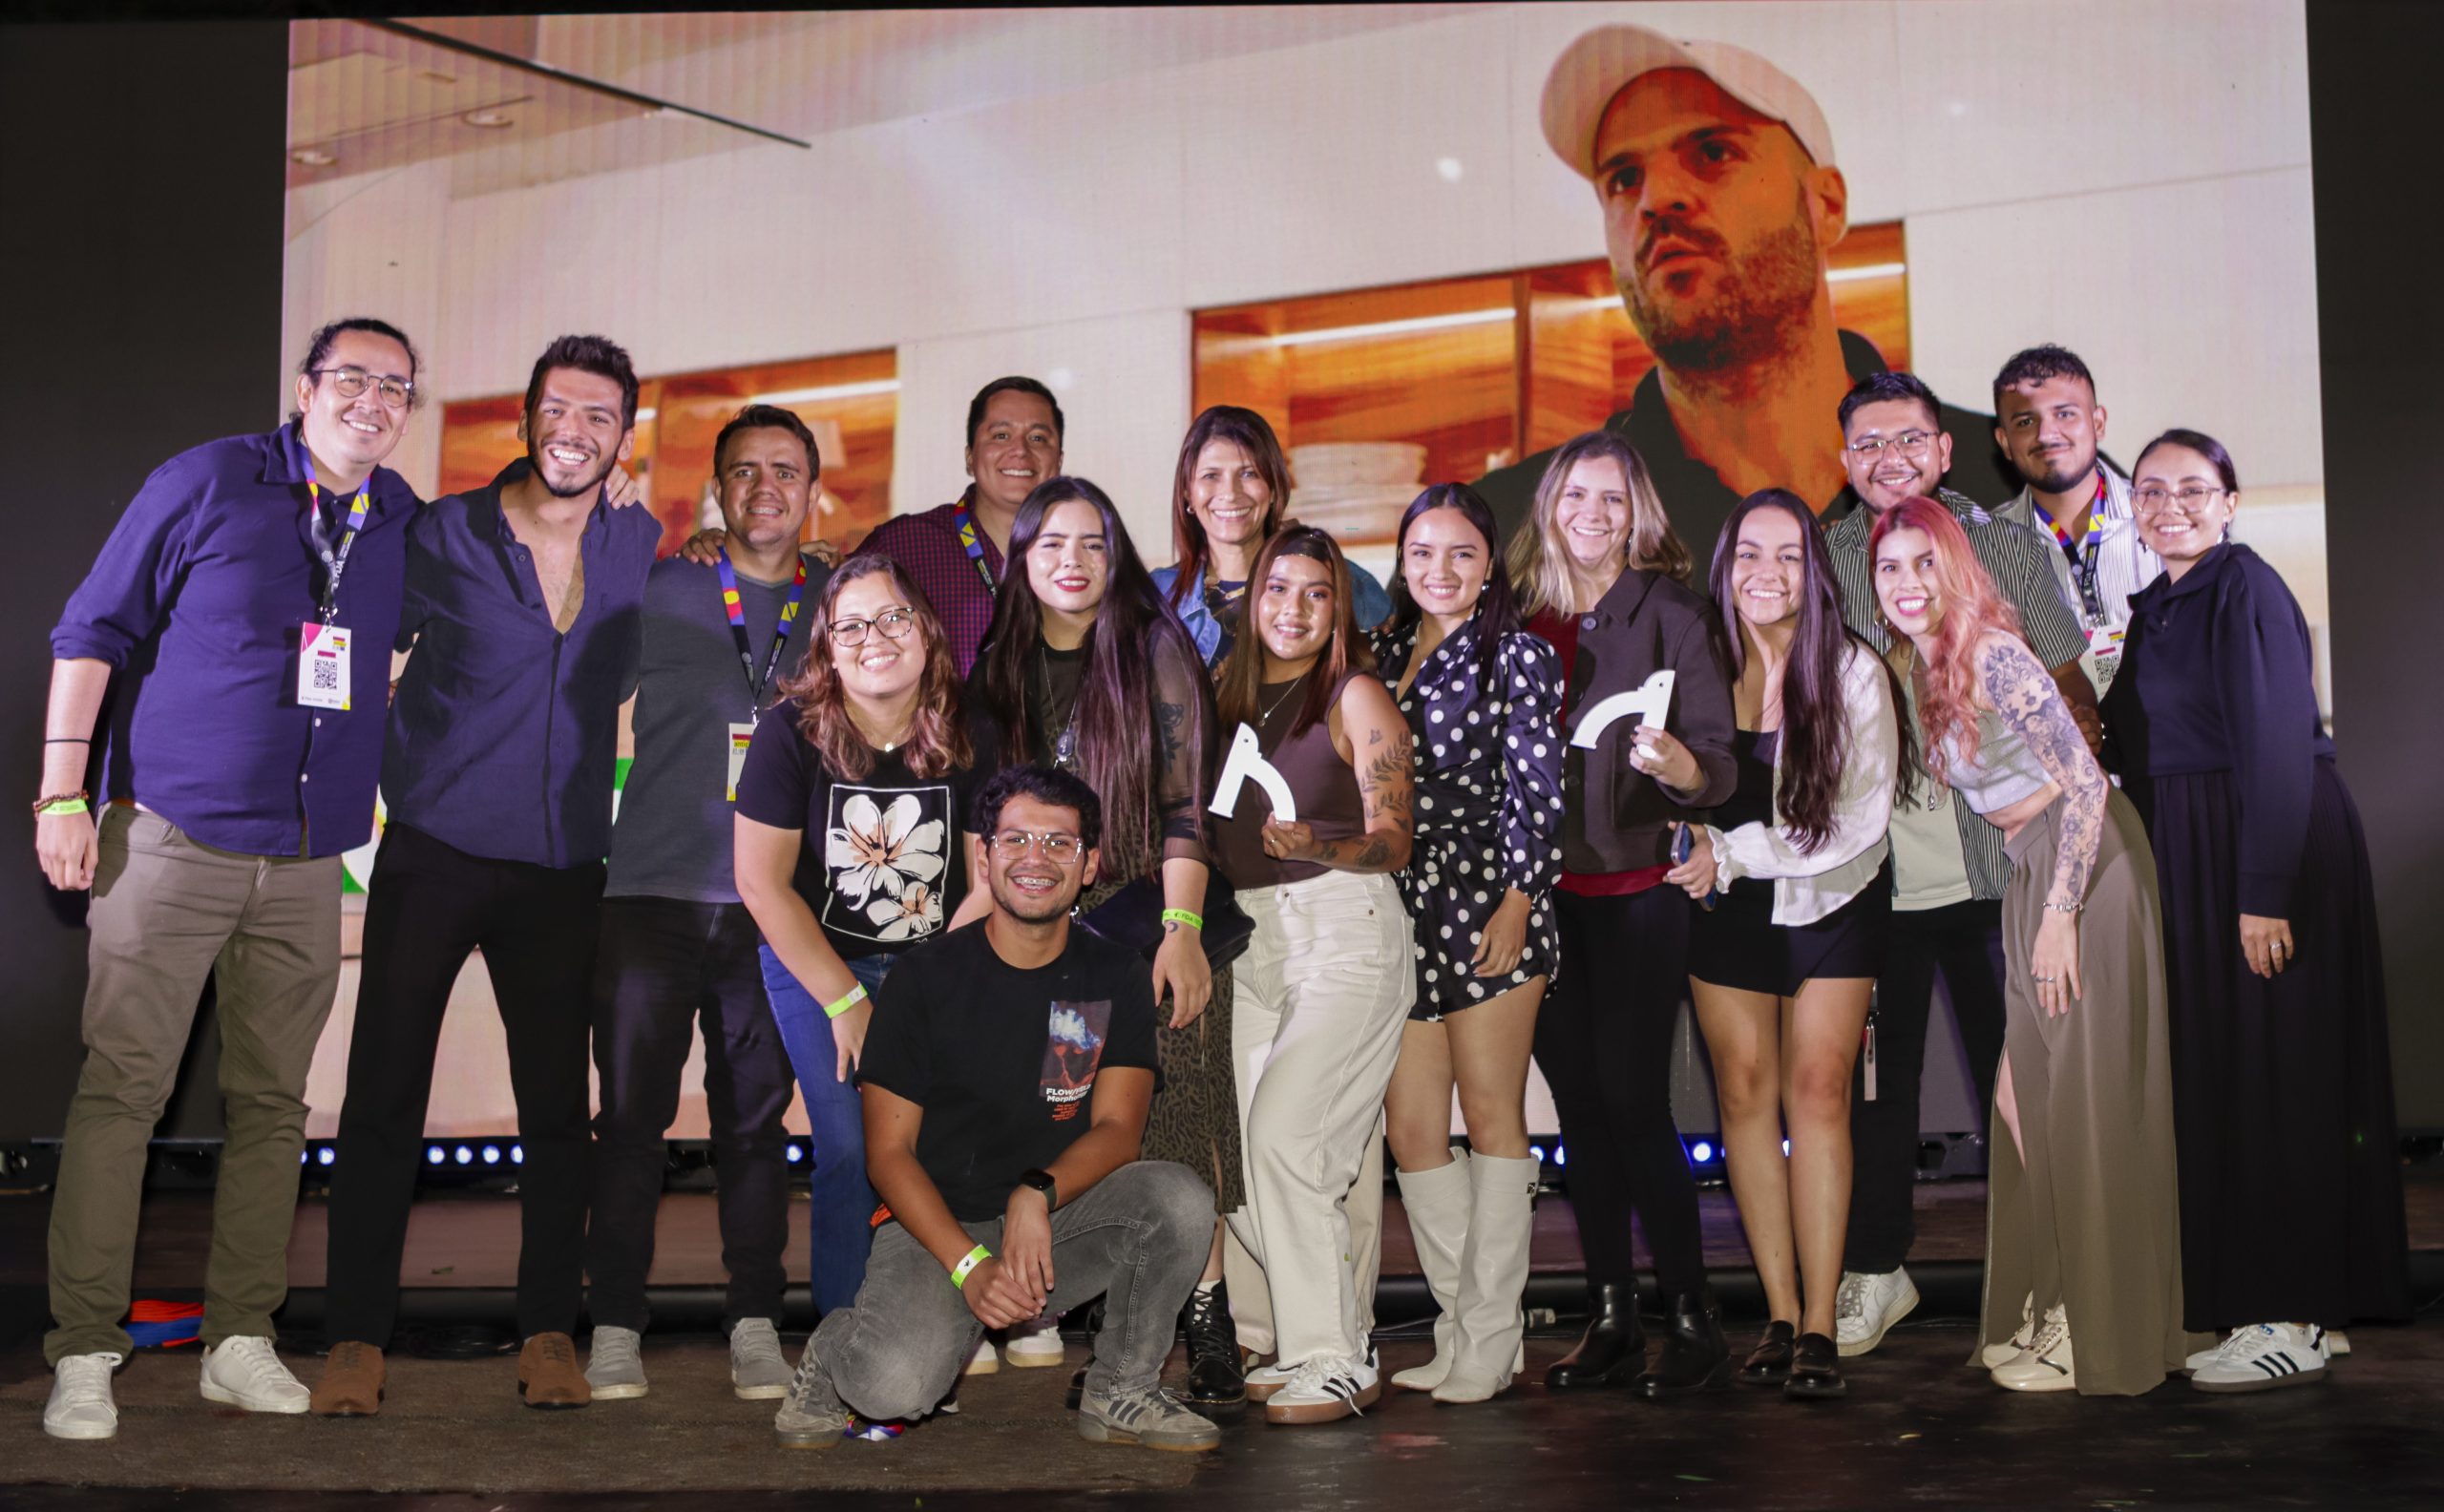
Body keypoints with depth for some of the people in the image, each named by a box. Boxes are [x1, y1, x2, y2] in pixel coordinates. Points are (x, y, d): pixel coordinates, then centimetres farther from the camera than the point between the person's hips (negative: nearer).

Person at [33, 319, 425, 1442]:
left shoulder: (407, 526, 9)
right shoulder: (208, 484, -3)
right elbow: (94, 631, -2)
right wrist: (62, 793, -7)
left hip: (306, 866, 4)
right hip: (169, 841, -4)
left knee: (272, 1104, 8)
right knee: (120, 1090, -4)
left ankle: (240, 1341, 17)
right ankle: (82, 1354, 3)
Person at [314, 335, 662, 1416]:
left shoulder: (645, 551, 4)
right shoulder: (444, 536, -3)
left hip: (563, 872, 2)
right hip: (431, 856, -2)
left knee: (557, 1105, 5)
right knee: (384, 1098, 0)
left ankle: (549, 1333, 15)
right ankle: (355, 1338, 10)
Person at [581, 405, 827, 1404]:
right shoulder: (659, 595, 7)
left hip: (775, 907, 1)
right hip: (653, 893, -1)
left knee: (757, 1115, 4)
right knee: (632, 1108, -2)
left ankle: (755, 1325, 12)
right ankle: (615, 1328, 6)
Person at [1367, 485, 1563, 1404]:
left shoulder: (1516, 656, 1)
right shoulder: (1382, 655, 16)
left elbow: (1538, 791, -5)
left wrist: (1517, 901, -14)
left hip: (1487, 901, -5)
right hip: (1399, 905, 6)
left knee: (1490, 1118, -2)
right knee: (1411, 1128, 3)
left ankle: (1488, 1345, 4)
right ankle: (1460, 1332, 13)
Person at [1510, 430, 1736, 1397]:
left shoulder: (1671, 615, -3)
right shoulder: (1522, 619, 9)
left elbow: (1720, 763, -6)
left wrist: (1678, 765, -28)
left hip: (1637, 891, -4)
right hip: (1543, 894, 4)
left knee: (1634, 1103, -8)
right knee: (1580, 1108, 8)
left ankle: (1692, 1317, 5)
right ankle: (1610, 1320, 16)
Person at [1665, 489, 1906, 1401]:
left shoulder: (1853, 672, -13)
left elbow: (1859, 821, -14)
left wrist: (1731, 856, -17)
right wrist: (1706, 856, -12)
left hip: (1831, 904, -2)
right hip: (1725, 908, 2)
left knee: (1816, 1092, -9)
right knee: (1745, 1093, 1)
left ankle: (1820, 1325, -4)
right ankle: (1780, 1316, 8)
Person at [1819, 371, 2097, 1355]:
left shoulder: (2007, 548, 4)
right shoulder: (1819, 563, 5)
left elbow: (2069, 691, 6)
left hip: (1994, 863, 0)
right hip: (1869, 869, 1)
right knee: (1873, 1074, 7)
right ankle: (1873, 1268, 22)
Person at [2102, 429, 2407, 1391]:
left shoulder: (2246, 589, -12)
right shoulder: (2156, 606, 15)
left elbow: (2277, 743, -19)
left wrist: (2264, 891, -24)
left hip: (2271, 846, -9)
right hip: (2186, 859, 9)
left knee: (2269, 1074, -5)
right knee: (2215, 1074, 10)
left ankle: (2292, 1322, 1)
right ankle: (2246, 1303, 19)